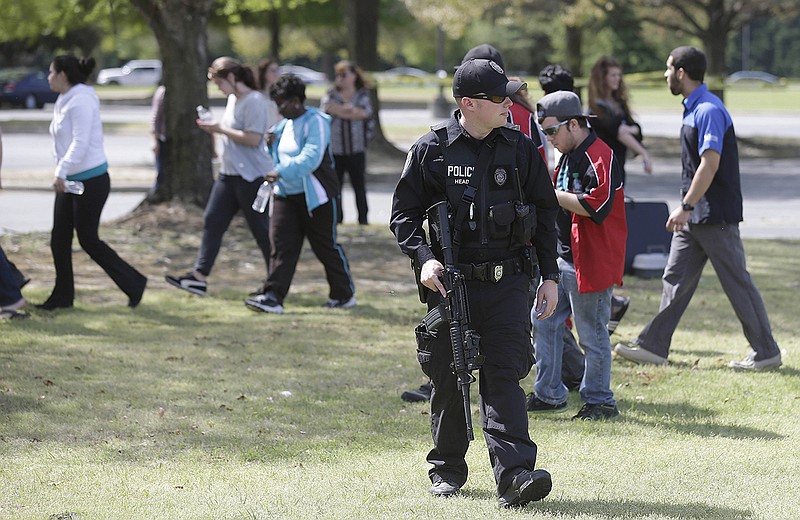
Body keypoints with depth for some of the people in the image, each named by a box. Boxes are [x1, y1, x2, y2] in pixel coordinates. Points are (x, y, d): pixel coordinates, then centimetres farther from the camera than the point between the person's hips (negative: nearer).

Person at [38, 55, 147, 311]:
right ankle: (62, 296, 14)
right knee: (59, 239, 7)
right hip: (70, 181, 10)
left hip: (91, 181, -10)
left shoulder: (81, 102, -17)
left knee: (88, 239, -4)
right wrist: (62, 173, 17)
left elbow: (81, 142, -26)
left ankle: (133, 283, 7)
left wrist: (62, 171, -32)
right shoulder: (65, 102, 13)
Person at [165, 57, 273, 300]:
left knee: (261, 229, -1)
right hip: (229, 173, 10)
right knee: (212, 221, 4)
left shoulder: (254, 101, -17)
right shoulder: (233, 99, 14)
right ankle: (199, 276, 4)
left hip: (251, 176, -10)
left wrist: (220, 129, -19)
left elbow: (253, 138, -23)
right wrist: (215, 128, 9)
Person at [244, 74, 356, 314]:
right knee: (281, 245, -4)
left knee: (326, 246, 4)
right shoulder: (285, 124, 11)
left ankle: (344, 294, 21)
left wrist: (280, 172, -35)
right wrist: (271, 143, 2)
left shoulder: (316, 122, -15)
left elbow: (311, 158, -27)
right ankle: (272, 297, -8)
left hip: (315, 196, -7)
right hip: (286, 195, 7)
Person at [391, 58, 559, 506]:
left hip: (507, 283, 0)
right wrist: (424, 257, -12)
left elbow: (547, 213, 13)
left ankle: (514, 474, -19)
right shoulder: (431, 150, -1)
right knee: (448, 378, 8)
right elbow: (405, 213, 4)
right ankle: (447, 469, 25)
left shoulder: (521, 150, 6)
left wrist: (550, 275, 10)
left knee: (503, 375, -10)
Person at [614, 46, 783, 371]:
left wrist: (686, 206, -25)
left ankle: (766, 352, 5)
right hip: (695, 217, 10)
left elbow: (710, 163, -25)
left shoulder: (708, 111, -18)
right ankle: (654, 347, 12)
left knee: (737, 283, -3)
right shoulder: (694, 109, 13)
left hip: (716, 216, -10)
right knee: (675, 278, 9)